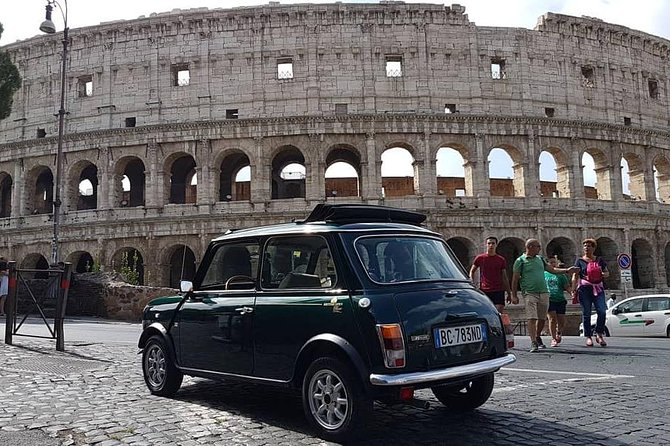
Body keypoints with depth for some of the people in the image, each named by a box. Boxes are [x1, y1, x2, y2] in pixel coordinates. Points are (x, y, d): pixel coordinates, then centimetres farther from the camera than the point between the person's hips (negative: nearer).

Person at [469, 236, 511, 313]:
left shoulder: (501, 260, 7)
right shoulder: (480, 258, 4)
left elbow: (505, 277, 11)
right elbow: (472, 271, 14)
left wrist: (509, 293, 10)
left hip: (498, 291, 0)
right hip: (484, 291, 0)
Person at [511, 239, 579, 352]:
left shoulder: (540, 259, 17)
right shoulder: (520, 261, -2)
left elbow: (552, 269, 23)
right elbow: (515, 279, -1)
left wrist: (566, 270, 12)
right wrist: (514, 295, -4)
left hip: (543, 293, 6)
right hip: (529, 293, -6)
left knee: (542, 318, 10)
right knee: (532, 318, -13)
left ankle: (538, 337, 32)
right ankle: (533, 343, -13)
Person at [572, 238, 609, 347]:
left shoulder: (599, 260, 15)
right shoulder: (580, 261, 7)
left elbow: (607, 273, 20)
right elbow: (575, 277, 2)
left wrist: (603, 274, -5)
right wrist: (574, 291, -7)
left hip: (598, 288, 2)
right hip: (585, 288, -2)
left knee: (602, 311, -11)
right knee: (586, 313, -1)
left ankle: (599, 335, 3)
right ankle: (588, 336, 6)